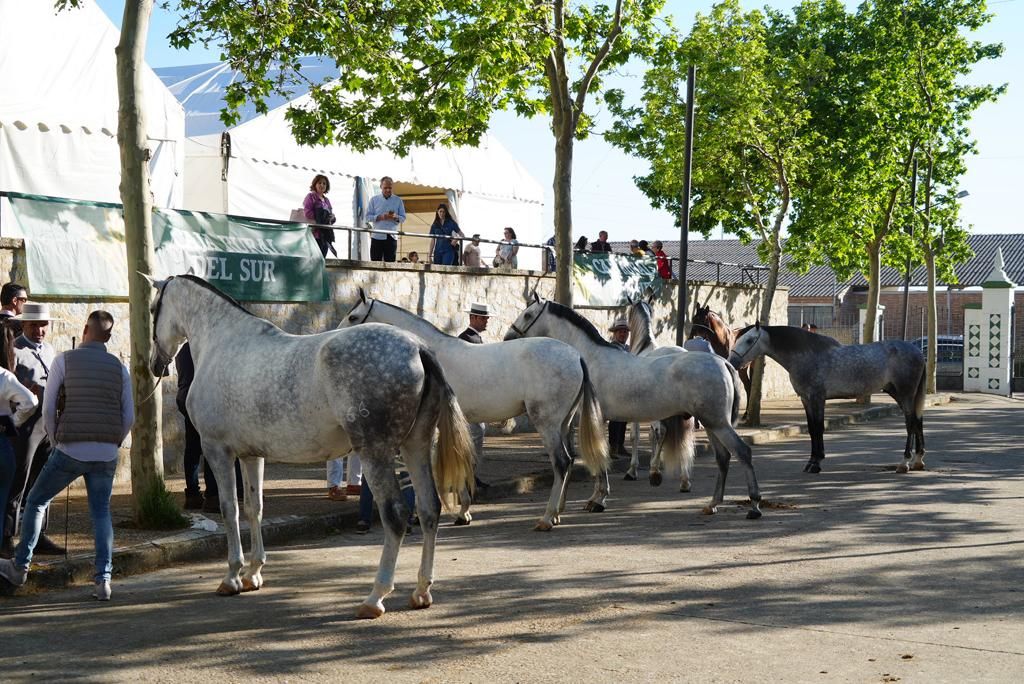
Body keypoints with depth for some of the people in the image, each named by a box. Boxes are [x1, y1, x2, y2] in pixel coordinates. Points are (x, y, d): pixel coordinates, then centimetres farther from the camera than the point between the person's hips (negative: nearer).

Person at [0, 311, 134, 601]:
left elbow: (48, 408, -3)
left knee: (36, 502, 16)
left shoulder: (64, 360, -2)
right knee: (101, 513, 13)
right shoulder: (119, 368, 6)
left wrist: (56, 441, 10)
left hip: (70, 450, -3)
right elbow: (129, 417, 5)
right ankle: (103, 579, 3)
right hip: (106, 454, 3)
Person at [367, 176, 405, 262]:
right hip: (377, 236, -1)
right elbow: (368, 216, 2)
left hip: (391, 237, 1)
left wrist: (395, 217, -15)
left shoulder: (398, 200, 9)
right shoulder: (374, 199, 7)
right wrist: (380, 217, -15)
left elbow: (403, 218, 7)